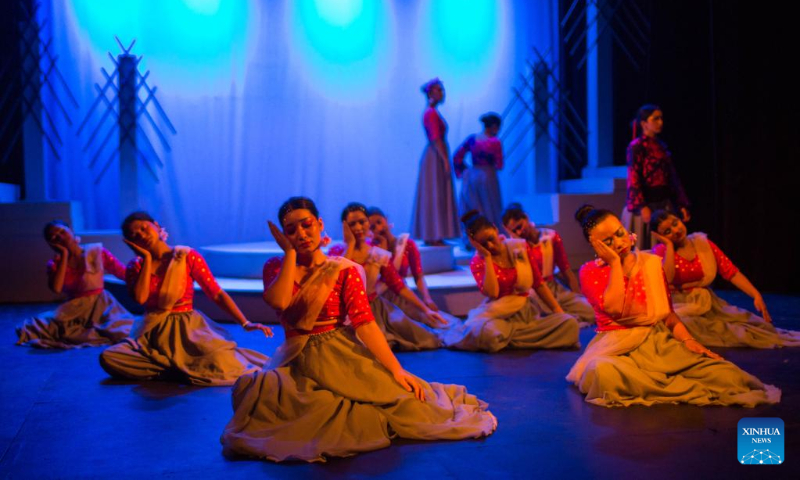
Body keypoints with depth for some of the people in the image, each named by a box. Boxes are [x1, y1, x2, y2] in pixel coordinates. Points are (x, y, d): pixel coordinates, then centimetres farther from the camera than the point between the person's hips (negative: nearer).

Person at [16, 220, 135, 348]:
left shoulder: (97, 252, -3)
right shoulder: (55, 264, 2)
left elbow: (125, 274, -4)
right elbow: (56, 288, -19)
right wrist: (64, 255, -15)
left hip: (100, 304, -2)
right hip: (73, 309, 2)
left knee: (123, 331, -33)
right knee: (32, 328, -22)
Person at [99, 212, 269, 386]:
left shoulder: (188, 256, -2)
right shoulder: (135, 266, 6)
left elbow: (217, 294, -6)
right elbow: (140, 298, -15)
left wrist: (245, 324, -15)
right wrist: (147, 259, -9)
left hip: (188, 328, -3)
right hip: (153, 332, 3)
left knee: (221, 365, -32)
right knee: (108, 358, -26)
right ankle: (179, 368, -14)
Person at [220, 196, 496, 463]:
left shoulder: (344, 270, -1)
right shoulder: (276, 268, 6)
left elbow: (364, 322, -9)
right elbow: (279, 302, -18)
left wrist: (396, 369, -19)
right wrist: (290, 252, -9)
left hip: (343, 355, -2)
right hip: (298, 361, 2)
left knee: (390, 392, -26)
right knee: (259, 389, -30)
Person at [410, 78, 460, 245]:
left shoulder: (432, 112, 16)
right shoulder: (431, 113, -13)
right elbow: (435, 139, -20)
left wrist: (445, 159, 18)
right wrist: (445, 160, -22)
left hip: (436, 157, 10)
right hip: (435, 158, -10)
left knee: (438, 197, 10)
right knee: (434, 196, -7)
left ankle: (432, 236, 13)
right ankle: (432, 237, -5)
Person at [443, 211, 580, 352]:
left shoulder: (520, 247, 6)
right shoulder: (477, 262, -2)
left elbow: (538, 283, 10)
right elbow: (492, 293, -19)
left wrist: (558, 310, 4)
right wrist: (487, 257, -16)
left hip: (526, 313, 5)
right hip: (498, 315, -5)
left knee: (569, 323, -22)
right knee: (487, 333, -42)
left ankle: (506, 338, -13)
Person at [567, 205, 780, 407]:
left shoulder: (651, 263, 13)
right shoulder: (590, 272, 2)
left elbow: (668, 314, 15)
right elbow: (614, 308, -17)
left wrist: (688, 340, -2)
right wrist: (615, 263, -9)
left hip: (659, 343, 3)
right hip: (618, 349, -2)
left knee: (726, 374, -21)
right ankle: (689, 389, -23)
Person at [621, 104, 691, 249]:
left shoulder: (661, 146, 13)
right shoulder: (636, 146, -7)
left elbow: (672, 178, 12)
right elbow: (634, 179, -14)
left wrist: (682, 204, 9)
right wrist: (642, 206, -22)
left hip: (664, 203, 7)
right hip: (646, 203, -7)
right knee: (644, 248, -1)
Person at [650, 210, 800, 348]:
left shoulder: (703, 243, 5)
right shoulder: (661, 250, -2)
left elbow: (731, 271, -1)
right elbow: (666, 280, -22)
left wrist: (756, 295, -13)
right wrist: (669, 245, -14)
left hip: (706, 304, 4)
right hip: (678, 307, -4)